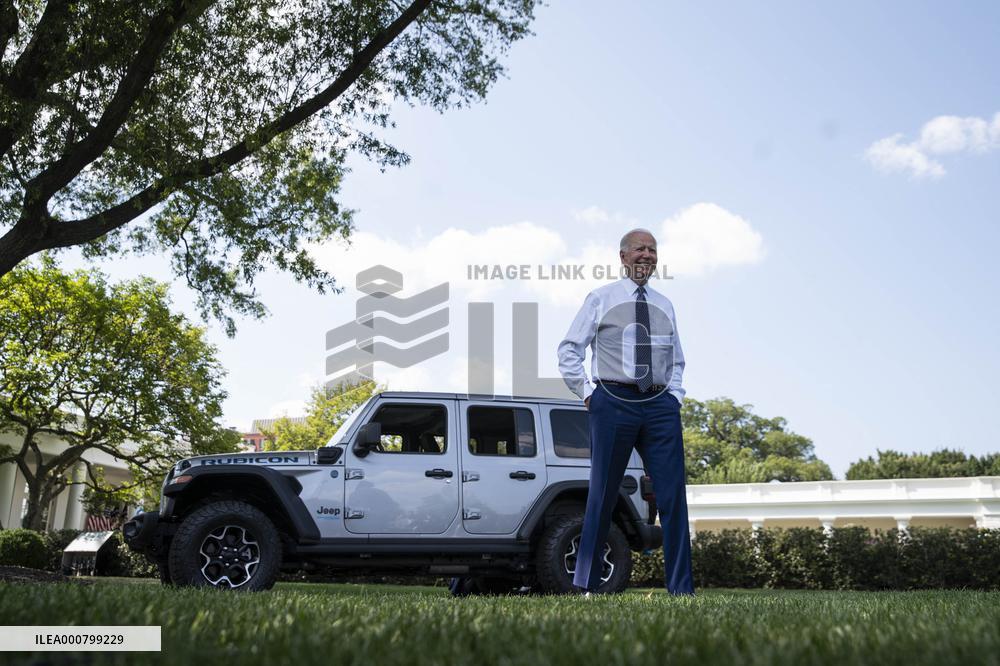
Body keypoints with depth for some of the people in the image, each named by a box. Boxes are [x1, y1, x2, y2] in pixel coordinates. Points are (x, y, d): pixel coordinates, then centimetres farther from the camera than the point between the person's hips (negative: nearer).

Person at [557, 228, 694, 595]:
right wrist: (587, 393, -4)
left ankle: (681, 589, 7)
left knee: (673, 495, -1)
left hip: (661, 406, 4)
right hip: (614, 403, -3)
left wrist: (675, 395, 11)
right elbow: (569, 350, 3)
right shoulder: (600, 299, 5)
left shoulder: (665, 305, 17)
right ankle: (587, 584, 13)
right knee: (603, 495, 2)